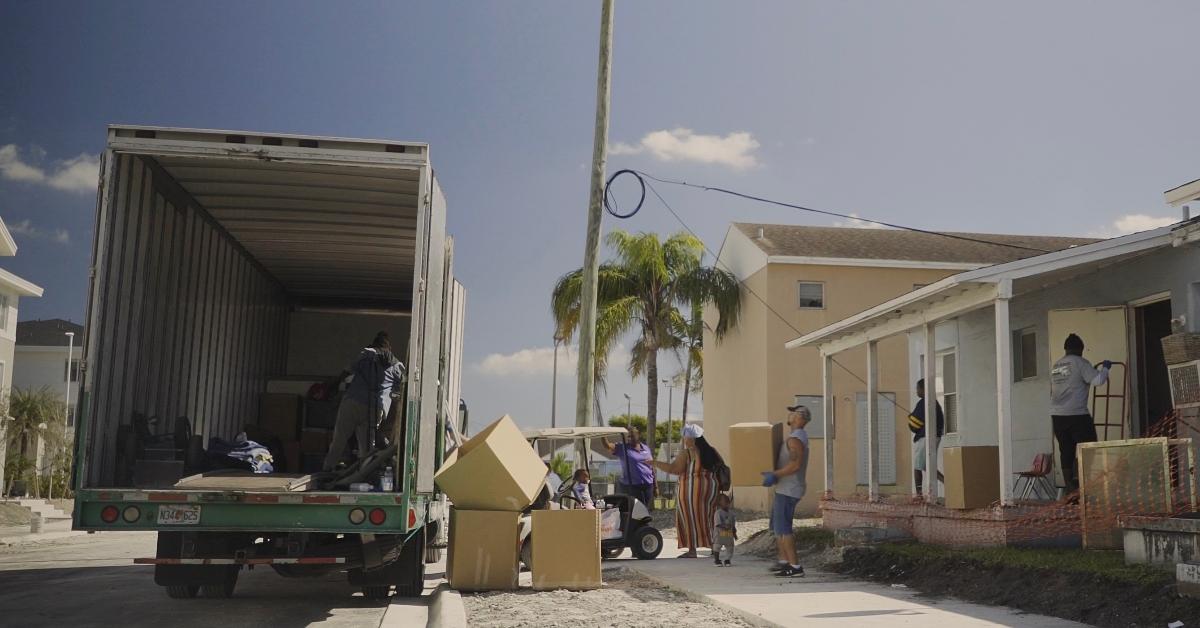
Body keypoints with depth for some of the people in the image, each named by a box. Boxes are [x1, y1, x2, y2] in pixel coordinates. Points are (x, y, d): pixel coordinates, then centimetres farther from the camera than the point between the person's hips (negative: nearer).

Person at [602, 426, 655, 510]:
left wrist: (655, 486, 13)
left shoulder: (646, 448, 12)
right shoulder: (622, 448, 0)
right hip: (630, 487, -4)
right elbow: (608, 446, -16)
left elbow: (652, 468, 15)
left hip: (648, 487, 4)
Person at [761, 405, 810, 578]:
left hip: (788, 490, -11)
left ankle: (795, 567, -10)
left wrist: (775, 474, -26)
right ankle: (783, 562, 23)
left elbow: (795, 464, -28)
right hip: (784, 488, 11)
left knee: (782, 528, -10)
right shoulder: (798, 436, 16)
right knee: (777, 526, 17)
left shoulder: (795, 438, -17)